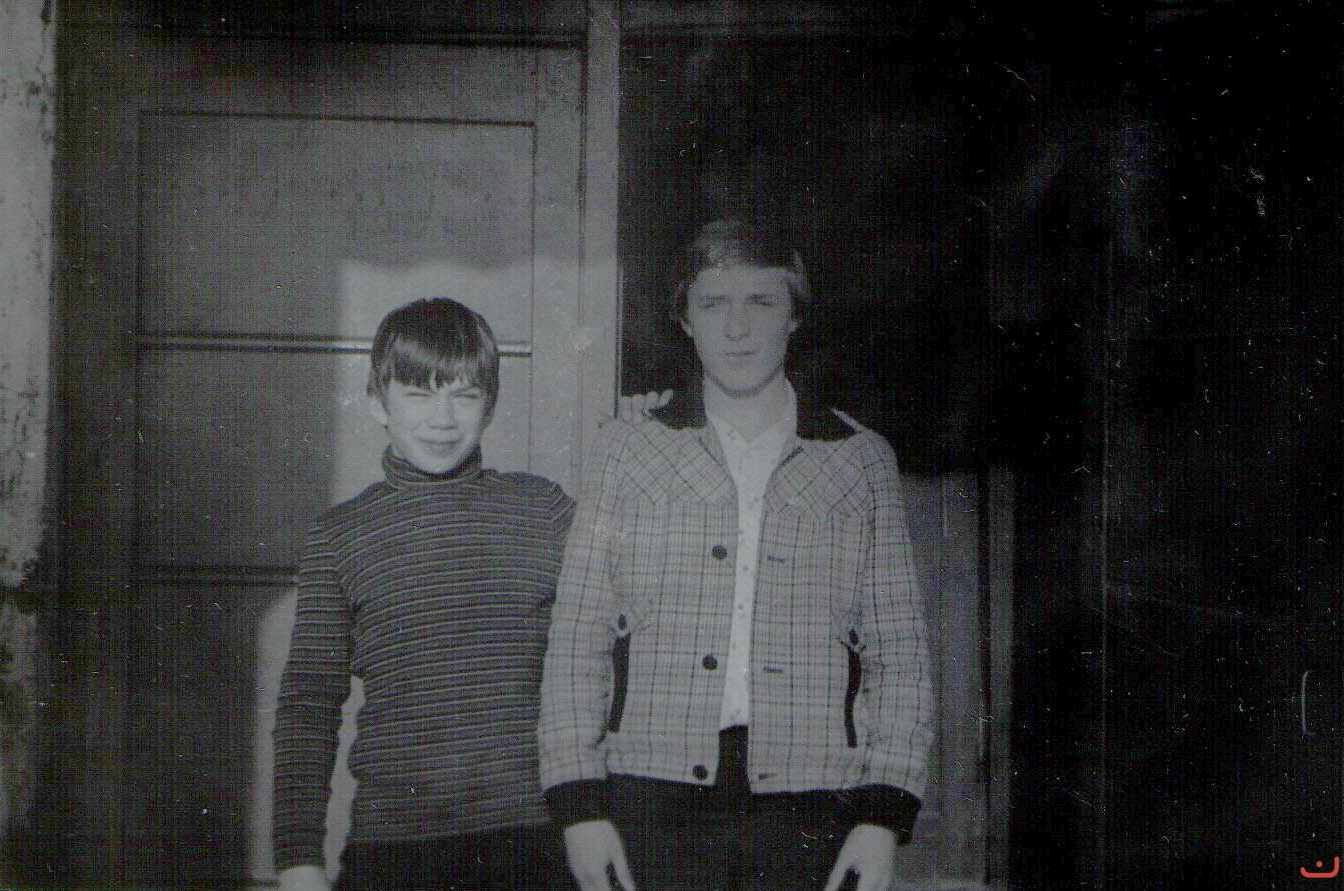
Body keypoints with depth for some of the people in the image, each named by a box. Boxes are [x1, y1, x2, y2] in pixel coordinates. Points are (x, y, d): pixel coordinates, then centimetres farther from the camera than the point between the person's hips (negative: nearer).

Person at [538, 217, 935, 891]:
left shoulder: (862, 462, 11)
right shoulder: (630, 449, 10)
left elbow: (898, 651, 9)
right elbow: (577, 637, 7)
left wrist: (885, 814, -1)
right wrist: (577, 802, -2)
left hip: (807, 807, 0)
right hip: (653, 804, 0)